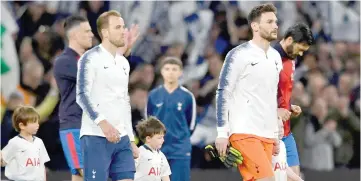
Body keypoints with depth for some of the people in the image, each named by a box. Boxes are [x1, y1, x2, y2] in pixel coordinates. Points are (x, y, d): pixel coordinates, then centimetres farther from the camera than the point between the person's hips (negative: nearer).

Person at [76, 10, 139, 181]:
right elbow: (82, 96, -13)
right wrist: (102, 122, -26)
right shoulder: (91, 58, -4)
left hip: (121, 137, 7)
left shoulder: (123, 62, 19)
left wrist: (131, 139, 21)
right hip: (96, 136, -7)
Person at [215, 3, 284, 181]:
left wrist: (275, 134, 22)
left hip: (267, 135, 7)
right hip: (244, 133, -7)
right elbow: (222, 94, -8)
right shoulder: (239, 55, -7)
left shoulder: (275, 57, 16)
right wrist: (222, 133, -12)